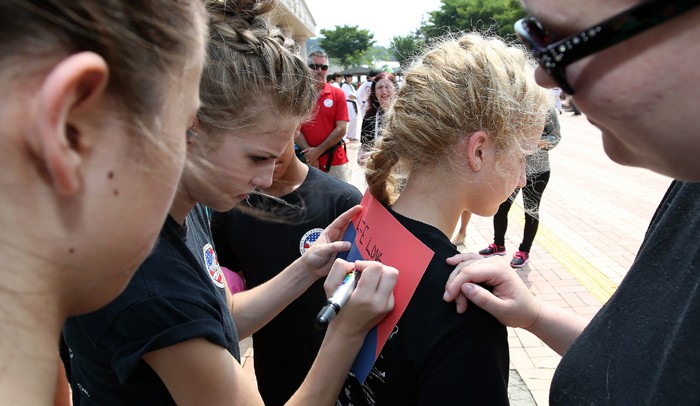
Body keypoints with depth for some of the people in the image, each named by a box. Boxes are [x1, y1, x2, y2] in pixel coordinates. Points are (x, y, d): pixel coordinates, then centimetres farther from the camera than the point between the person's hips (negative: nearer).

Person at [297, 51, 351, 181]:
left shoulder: (338, 94, 2)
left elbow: (341, 129, -4)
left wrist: (318, 151, -10)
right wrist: (310, 154, -12)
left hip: (335, 161, 0)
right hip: (307, 160, 0)